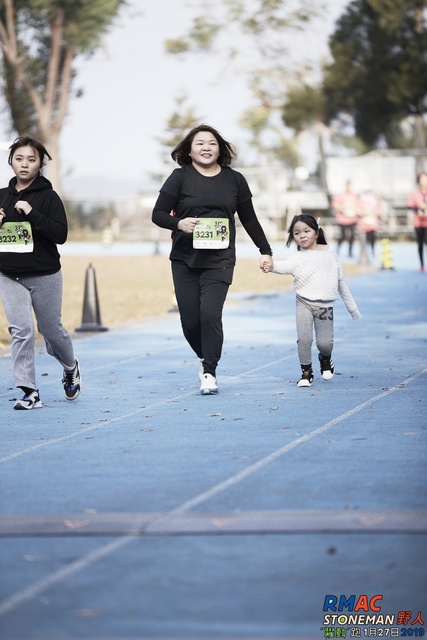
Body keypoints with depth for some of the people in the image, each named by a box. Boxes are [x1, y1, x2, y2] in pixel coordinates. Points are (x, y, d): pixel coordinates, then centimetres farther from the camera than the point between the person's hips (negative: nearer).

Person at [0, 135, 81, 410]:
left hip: (44, 276, -2)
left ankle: (71, 368, 41)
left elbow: (60, 235, -15)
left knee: (52, 330, 11)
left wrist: (32, 214, -23)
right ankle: (29, 392, -6)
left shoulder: (49, 196, -6)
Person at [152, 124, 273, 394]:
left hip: (219, 261, 0)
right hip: (185, 261, 0)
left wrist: (265, 251, 14)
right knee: (190, 320, 0)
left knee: (210, 314, -15)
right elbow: (158, 214, -1)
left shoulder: (234, 180, 7)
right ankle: (204, 358, 28)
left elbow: (249, 219, 15)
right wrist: (178, 223, -21)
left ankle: (209, 372, -5)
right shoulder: (180, 177, 1)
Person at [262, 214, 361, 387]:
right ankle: (306, 372, 8)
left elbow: (341, 281, 14)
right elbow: (286, 266, -27)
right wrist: (272, 266, -51)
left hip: (325, 305, 1)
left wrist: (352, 308, 18)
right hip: (304, 303, -1)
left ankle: (325, 358, 34)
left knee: (325, 343, -1)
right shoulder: (299, 258, -4)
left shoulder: (330, 253, 6)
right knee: (304, 338, -14)